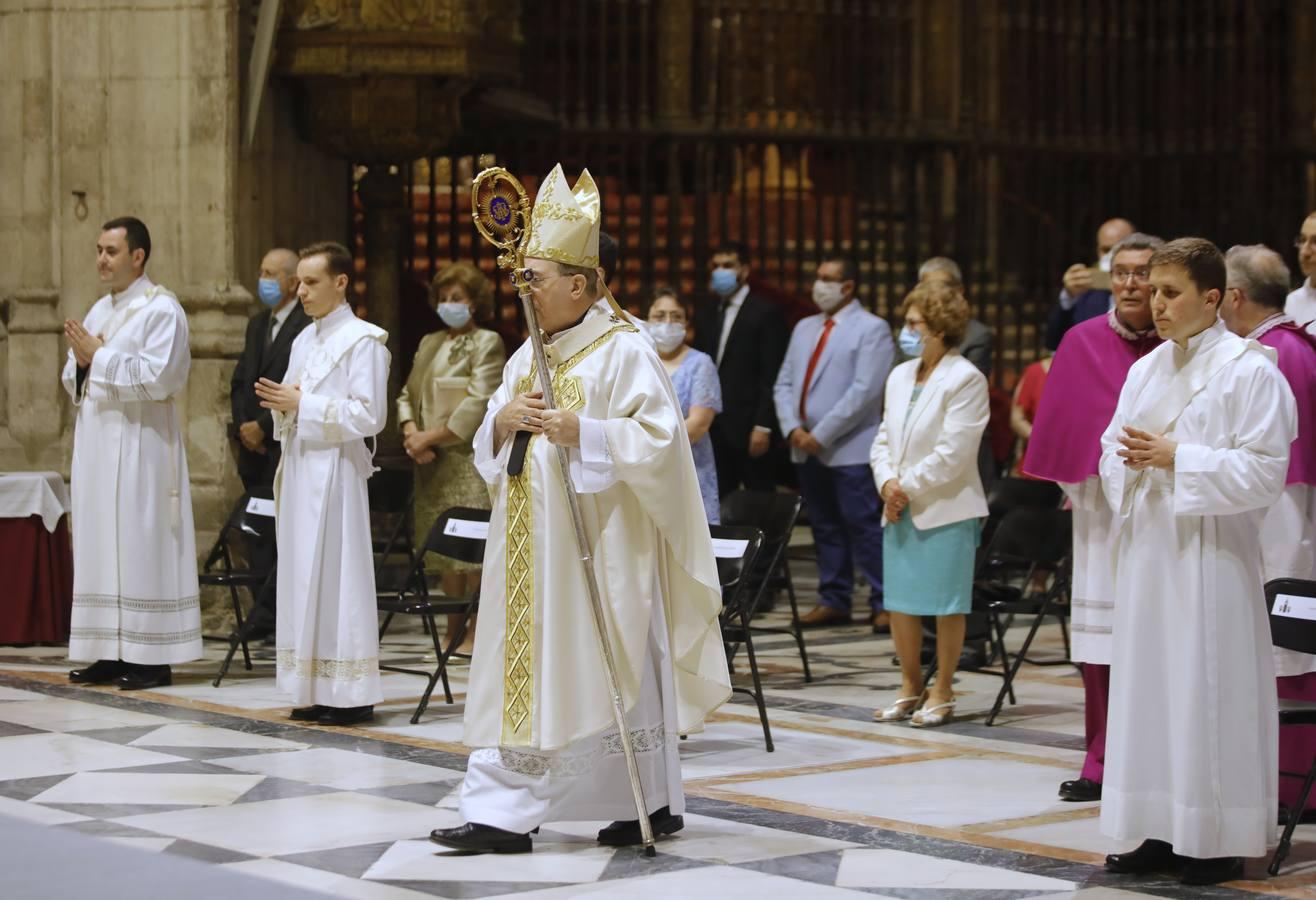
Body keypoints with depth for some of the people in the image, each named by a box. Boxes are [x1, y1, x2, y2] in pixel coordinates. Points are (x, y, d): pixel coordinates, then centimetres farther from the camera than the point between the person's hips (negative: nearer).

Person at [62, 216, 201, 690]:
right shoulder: (99, 310, 16)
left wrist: (99, 356, -14)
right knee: (100, 545, 7)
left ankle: (152, 659, -4)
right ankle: (112, 653, 11)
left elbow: (156, 377, -19)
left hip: (139, 443, -8)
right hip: (97, 443, 8)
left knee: (141, 545, -7)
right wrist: (81, 359, -3)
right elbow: (73, 380, 19)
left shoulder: (161, 309, -8)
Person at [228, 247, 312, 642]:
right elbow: (240, 381, 18)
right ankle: (263, 613, 13)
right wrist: (242, 426, 3)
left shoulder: (308, 327, -11)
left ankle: (269, 610, -5)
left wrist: (264, 427, -13)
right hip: (255, 449, 8)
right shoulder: (257, 324, 17)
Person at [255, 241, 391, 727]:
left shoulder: (363, 340, -7)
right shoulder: (304, 341, 16)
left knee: (335, 575, -7)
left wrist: (303, 404, -15)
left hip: (335, 471, -8)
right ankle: (315, 690, 12)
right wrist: (280, 403, -1)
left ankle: (350, 693, -2)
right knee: (302, 575, 7)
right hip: (299, 468, 8)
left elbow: (370, 414, -14)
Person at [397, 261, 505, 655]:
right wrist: (411, 432, -2)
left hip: (469, 459, -7)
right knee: (443, 547, 8)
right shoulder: (429, 343, 19)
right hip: (432, 463, 7)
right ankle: (453, 632, 14)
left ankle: (475, 632, -5)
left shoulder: (486, 343, -2)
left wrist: (429, 438, -12)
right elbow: (408, 393, 18)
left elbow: (477, 405, -12)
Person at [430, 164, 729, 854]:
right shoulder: (527, 359, 14)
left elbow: (660, 437, -16)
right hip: (533, 549, 7)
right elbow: (488, 453, 17)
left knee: (611, 671, -1)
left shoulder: (623, 352, -8)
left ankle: (654, 803, 13)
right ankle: (504, 813, 4)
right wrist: (502, 423, -5)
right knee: (523, 671, 3)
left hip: (598, 548, -7)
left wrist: (581, 434, -22)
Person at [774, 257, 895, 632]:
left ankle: (884, 604, -3)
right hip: (806, 448, 7)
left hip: (850, 449, -7)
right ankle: (834, 601, 18)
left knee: (865, 527, -7)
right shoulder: (805, 328, 17)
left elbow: (864, 391, -14)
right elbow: (784, 384, 14)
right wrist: (793, 429, -4)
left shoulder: (871, 329, -4)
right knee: (825, 528, 11)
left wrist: (821, 435, -16)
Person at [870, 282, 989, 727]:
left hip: (945, 508, -7)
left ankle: (941, 692, 9)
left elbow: (953, 452, -16)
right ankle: (910, 687, 22)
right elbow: (884, 438, 15)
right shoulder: (900, 376, 13)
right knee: (900, 600, 10)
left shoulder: (965, 380, -11)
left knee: (946, 603, 0)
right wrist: (887, 482, -3)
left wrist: (909, 487, -12)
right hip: (900, 508, 7)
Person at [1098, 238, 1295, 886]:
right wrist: (1129, 459, -6)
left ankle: (1218, 841, 4)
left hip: (1209, 557, -7)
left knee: (1209, 692, -4)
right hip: (1148, 551, 7)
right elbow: (1112, 452, 17)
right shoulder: (1145, 371, 13)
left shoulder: (1249, 371, -8)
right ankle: (1162, 832, 16)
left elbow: (1264, 471, -14)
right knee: (1147, 686, 8)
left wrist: (1175, 458, -18)